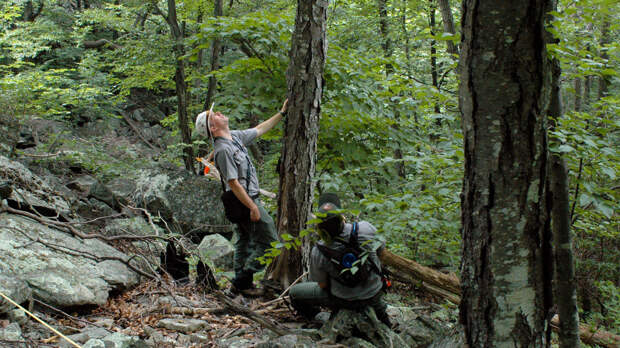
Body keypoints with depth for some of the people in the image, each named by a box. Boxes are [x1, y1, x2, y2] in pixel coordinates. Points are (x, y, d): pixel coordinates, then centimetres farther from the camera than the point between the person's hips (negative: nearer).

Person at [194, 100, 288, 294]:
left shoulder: (235, 136, 5)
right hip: (244, 200, -10)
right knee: (268, 241, -5)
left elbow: (260, 130, 19)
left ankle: (240, 283, 26)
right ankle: (243, 280, -1)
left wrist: (282, 113, 19)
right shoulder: (223, 149, -23)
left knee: (244, 241, 17)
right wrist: (253, 207, -23)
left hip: (245, 199, 10)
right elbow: (233, 183, -24)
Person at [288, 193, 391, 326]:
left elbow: (322, 285, -8)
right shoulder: (366, 228, -22)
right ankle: (381, 312, 37)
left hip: (345, 301, -2)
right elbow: (380, 251, -1)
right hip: (374, 296, 2)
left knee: (294, 292, 12)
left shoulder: (318, 252, -25)